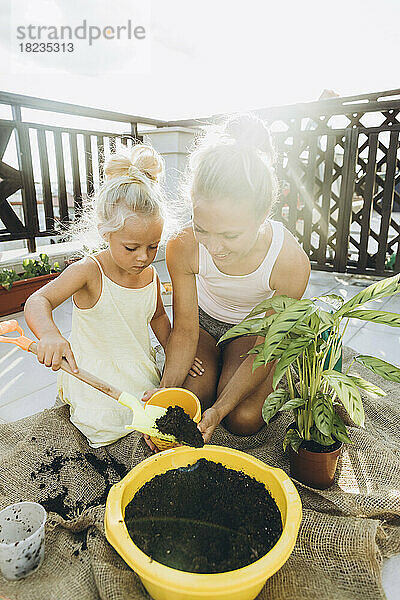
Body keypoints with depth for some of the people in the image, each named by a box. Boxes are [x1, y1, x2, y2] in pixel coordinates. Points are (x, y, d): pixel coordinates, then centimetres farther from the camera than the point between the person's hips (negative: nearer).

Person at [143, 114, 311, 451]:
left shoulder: (291, 262, -35)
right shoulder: (182, 249, -32)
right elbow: (185, 330, -19)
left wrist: (219, 410, -32)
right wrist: (166, 391, -32)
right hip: (203, 320, 2)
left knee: (244, 419, -15)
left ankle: (278, 375, 18)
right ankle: (216, 362, 19)